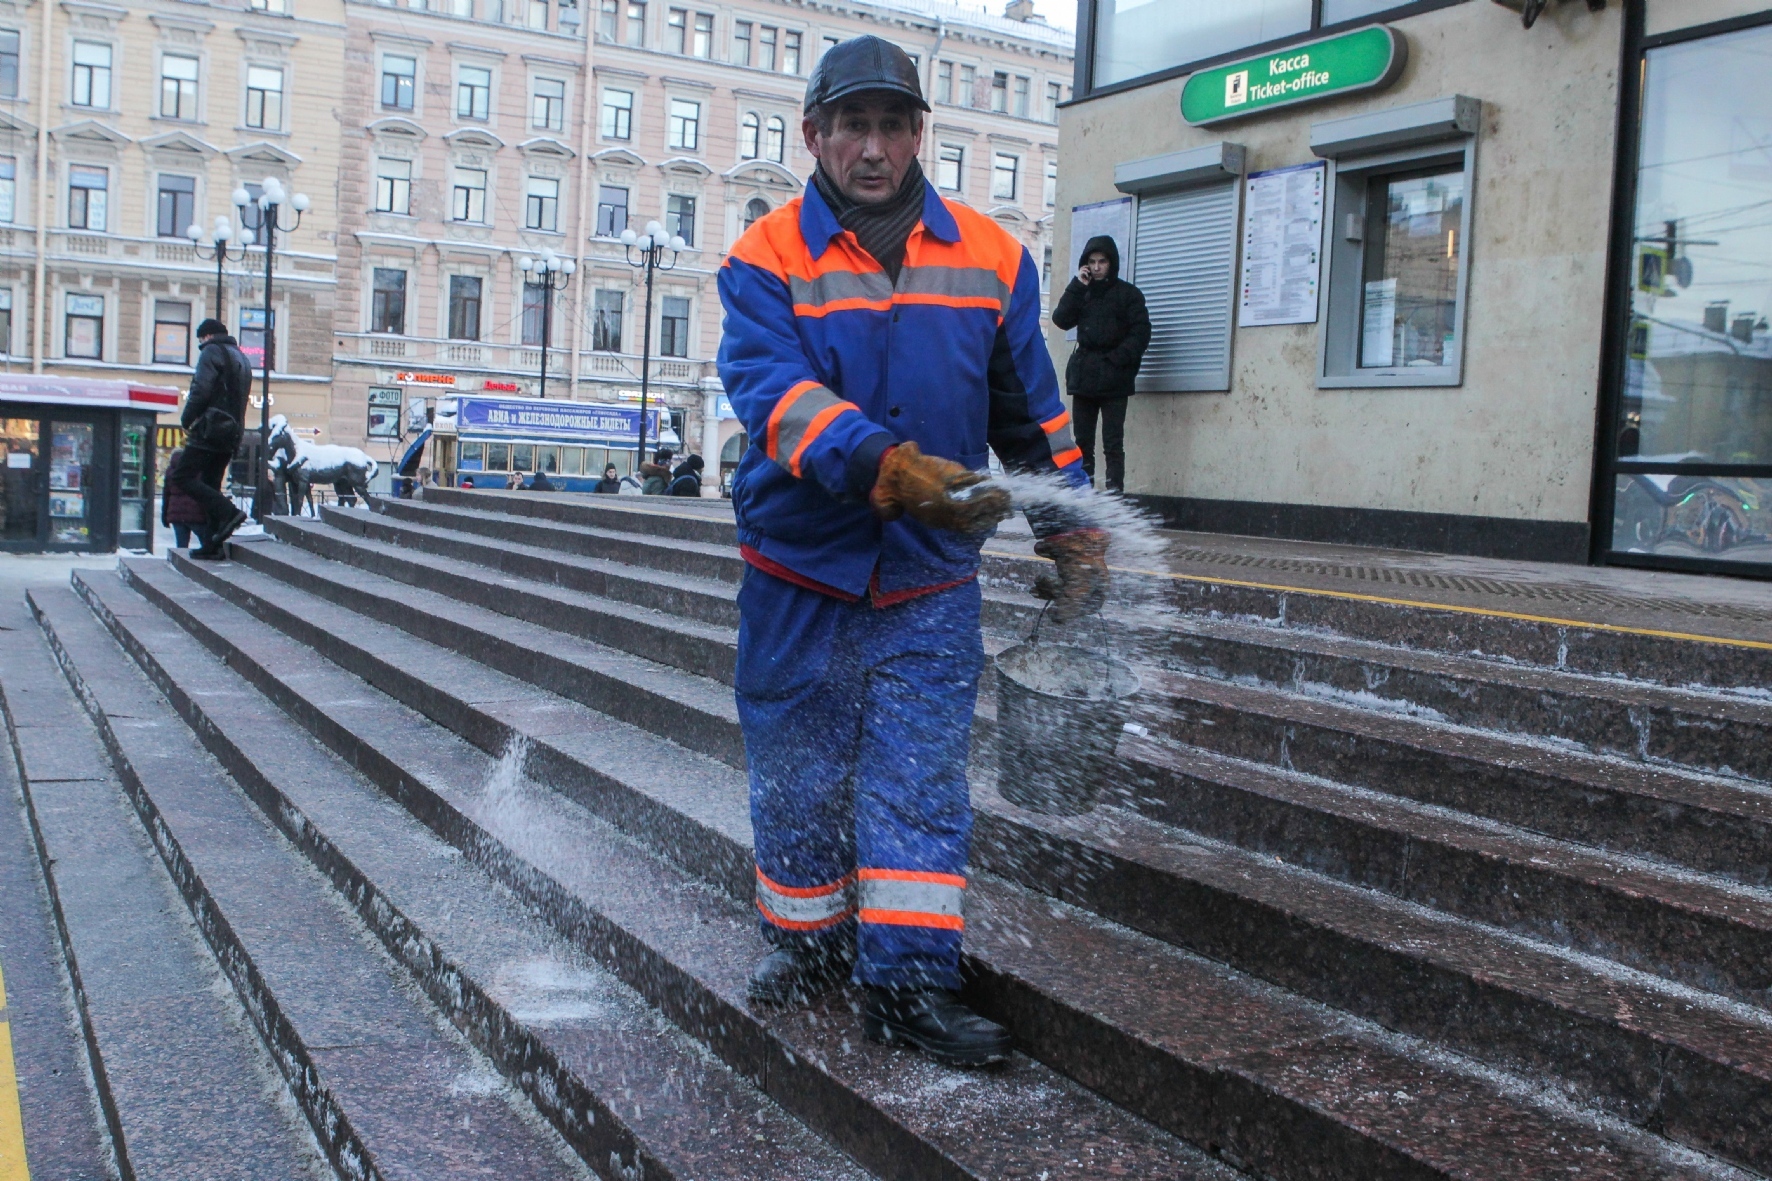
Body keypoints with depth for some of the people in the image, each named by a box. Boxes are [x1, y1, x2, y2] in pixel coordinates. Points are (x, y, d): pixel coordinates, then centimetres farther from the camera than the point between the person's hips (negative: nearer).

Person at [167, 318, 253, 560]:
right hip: (231, 433, 9)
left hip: (211, 429, -9)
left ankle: (228, 512, -21)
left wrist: (187, 420, -5)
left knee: (180, 477, -8)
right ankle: (212, 545, 7)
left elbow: (201, 390, -16)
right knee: (210, 486, 11)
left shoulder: (212, 352, -5)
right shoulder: (241, 357, 23)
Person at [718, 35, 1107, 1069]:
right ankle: (810, 942, 30)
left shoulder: (989, 257, 3)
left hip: (931, 575, 1)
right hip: (800, 566, 0)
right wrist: (892, 469, -37)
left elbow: (1033, 414, 11)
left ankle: (910, 979, 6)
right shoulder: (768, 259, -5)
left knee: (920, 771, -2)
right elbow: (775, 391, -22)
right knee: (799, 772, 10)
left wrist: (1074, 538, 9)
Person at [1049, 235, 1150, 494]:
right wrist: (1077, 287, -6)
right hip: (1084, 375, 4)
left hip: (1113, 378, -4)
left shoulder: (1128, 294, 4)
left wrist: (1118, 359, -15)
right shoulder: (1082, 292, 16)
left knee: (1113, 443, -8)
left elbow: (1140, 334, -4)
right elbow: (1061, 320, 0)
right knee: (1082, 441, 5)